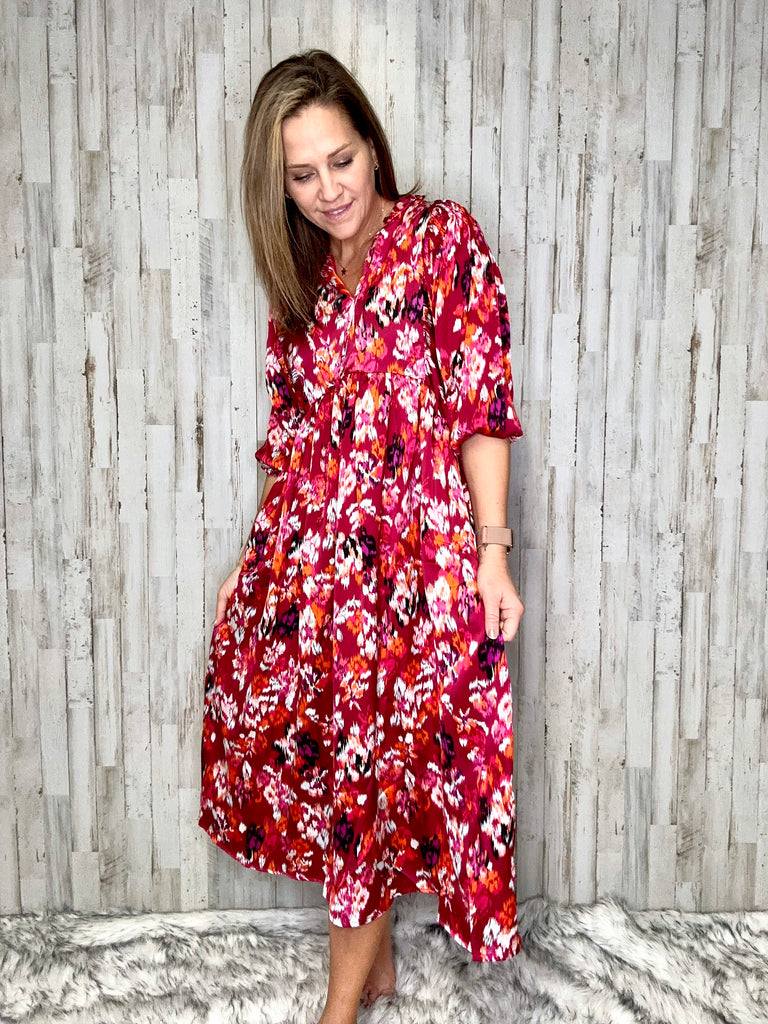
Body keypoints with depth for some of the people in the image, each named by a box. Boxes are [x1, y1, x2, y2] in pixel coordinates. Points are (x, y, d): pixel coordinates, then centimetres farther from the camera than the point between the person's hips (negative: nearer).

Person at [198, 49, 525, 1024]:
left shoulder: (444, 237, -1)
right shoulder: (300, 276, 14)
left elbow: (482, 405, -7)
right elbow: (288, 431, 15)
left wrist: (491, 554, -13)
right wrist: (260, 555, 14)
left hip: (414, 550, -5)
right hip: (308, 554, 5)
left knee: (379, 757, 3)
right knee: (320, 750, 9)